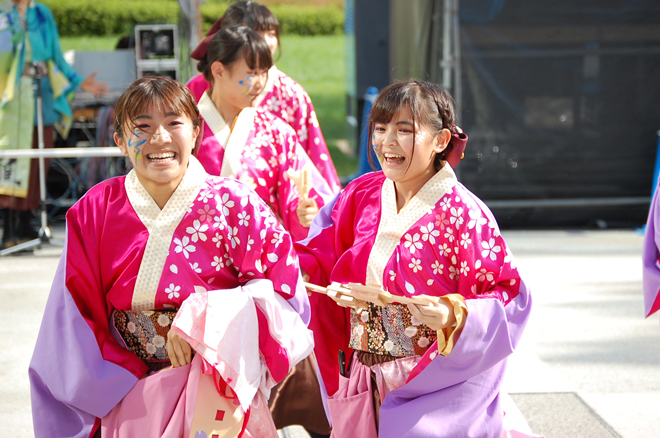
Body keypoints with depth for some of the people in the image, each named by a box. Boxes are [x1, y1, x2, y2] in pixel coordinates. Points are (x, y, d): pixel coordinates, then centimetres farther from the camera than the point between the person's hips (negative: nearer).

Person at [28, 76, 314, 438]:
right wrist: (129, 387, -8)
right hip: (127, 401, 2)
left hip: (219, 401, -1)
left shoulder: (235, 206, -8)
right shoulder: (95, 213, -2)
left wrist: (198, 320, -20)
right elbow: (75, 323, -1)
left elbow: (287, 298, -10)